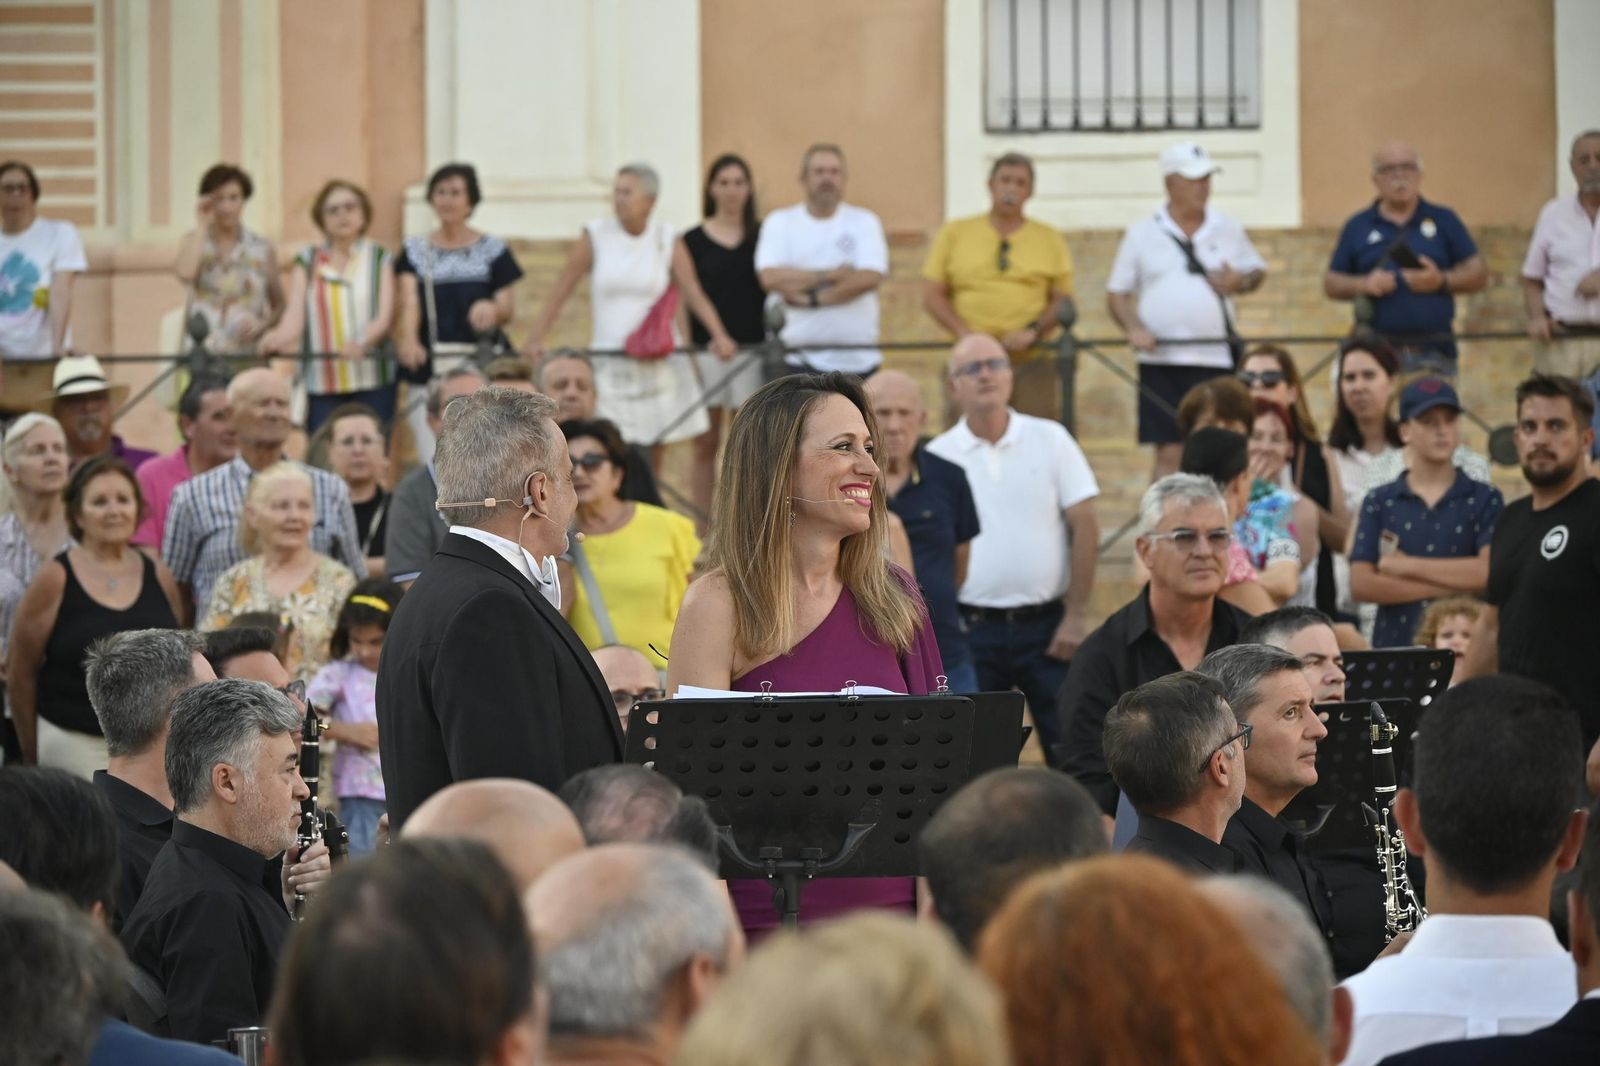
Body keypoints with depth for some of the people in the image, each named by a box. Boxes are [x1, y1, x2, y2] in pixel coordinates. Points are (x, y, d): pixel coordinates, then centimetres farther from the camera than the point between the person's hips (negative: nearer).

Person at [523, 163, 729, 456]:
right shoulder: (595, 235, 1)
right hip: (609, 363, -1)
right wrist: (535, 339, -11)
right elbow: (560, 291, 0)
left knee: (652, 453, 3)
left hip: (659, 363, 1)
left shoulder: (667, 240, 2)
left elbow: (694, 293, -7)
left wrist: (719, 335, -23)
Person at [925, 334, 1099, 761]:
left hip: (1046, 625, 0)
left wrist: (1076, 616, -5)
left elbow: (1085, 528, 0)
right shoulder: (937, 457, 1)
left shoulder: (1050, 440, 2)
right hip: (970, 628, 0)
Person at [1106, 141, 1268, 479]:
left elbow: (1257, 270, 20)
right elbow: (1116, 294, 7)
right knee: (1169, 454, -4)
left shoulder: (1228, 230, 9)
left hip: (1217, 359, 2)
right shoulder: (1142, 234, 4)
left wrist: (1241, 282, -4)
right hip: (1161, 360, -1)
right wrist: (1134, 328, -11)